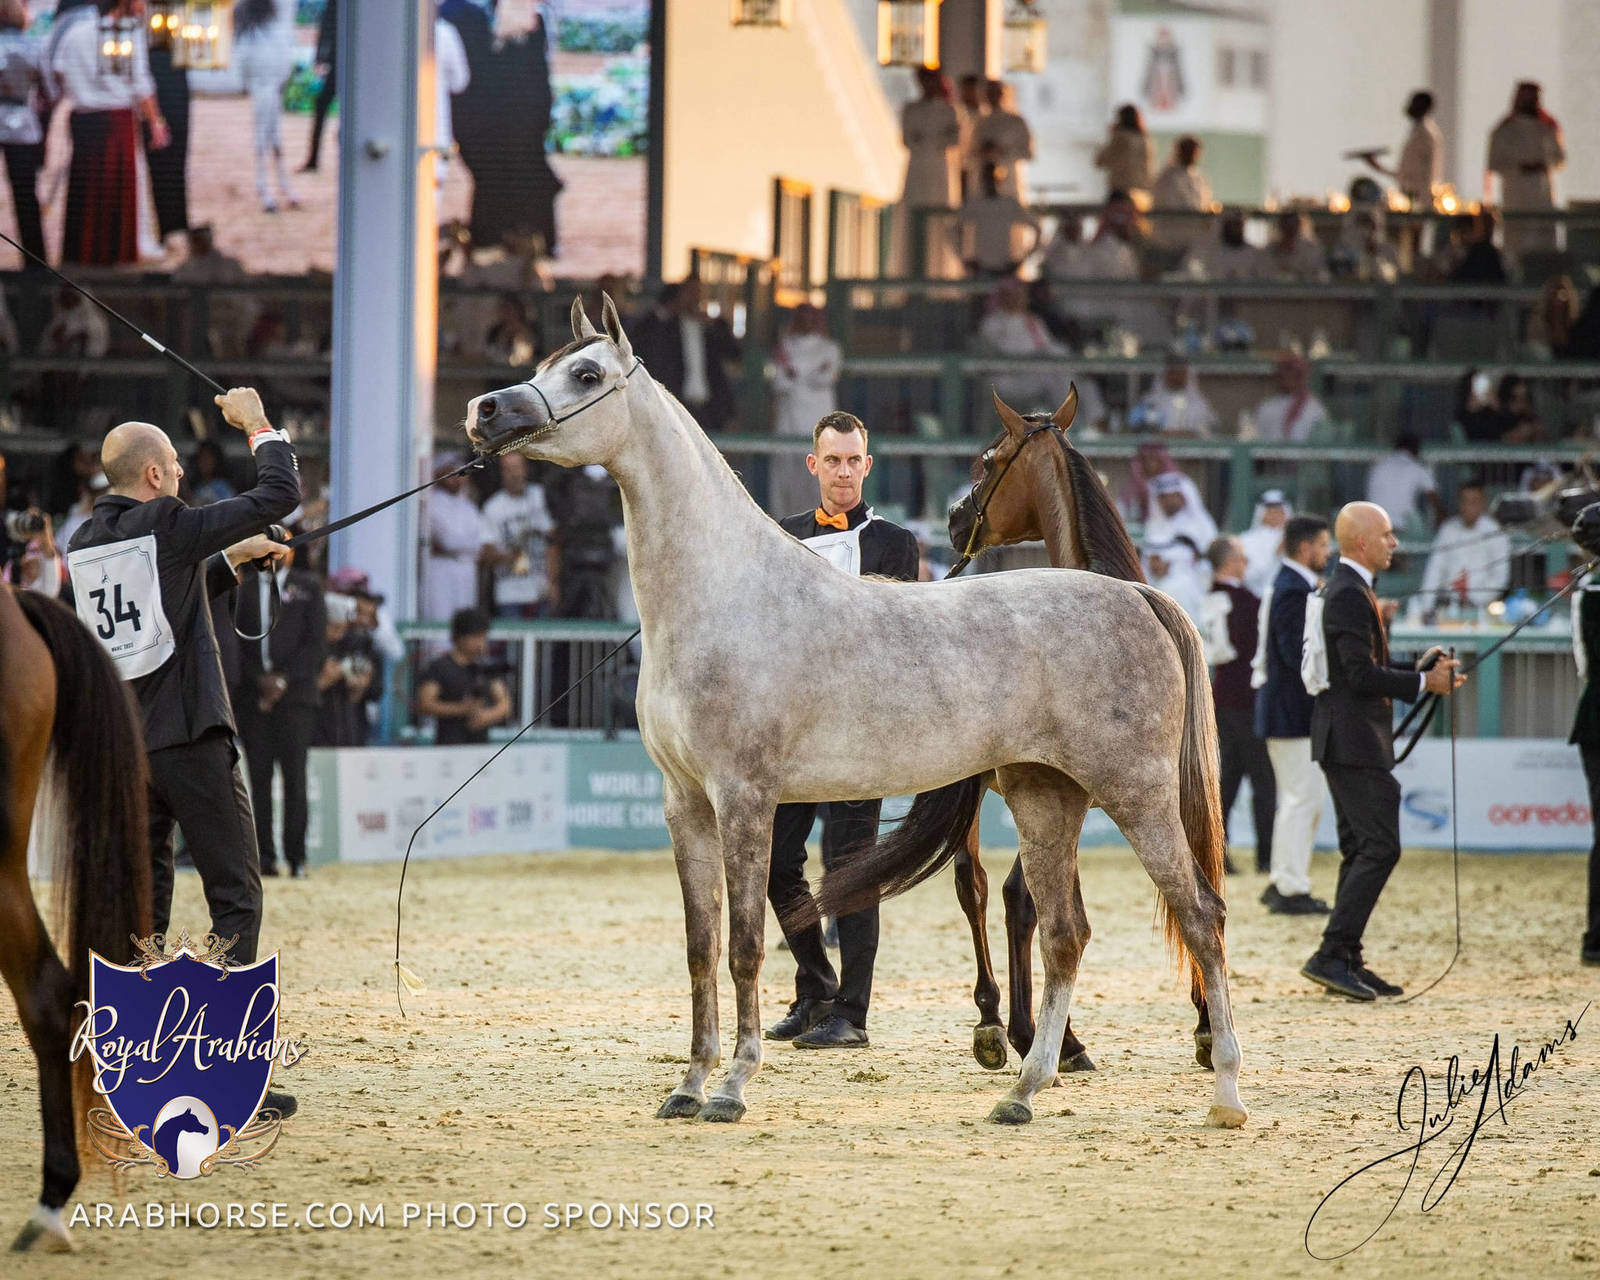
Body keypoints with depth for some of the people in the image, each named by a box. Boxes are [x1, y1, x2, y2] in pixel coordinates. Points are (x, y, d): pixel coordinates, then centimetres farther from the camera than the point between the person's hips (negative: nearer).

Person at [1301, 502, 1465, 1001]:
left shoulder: (1349, 590, 19)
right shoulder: (1349, 595, -15)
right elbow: (1362, 675, -22)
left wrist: (1422, 671, 14)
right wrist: (1424, 683, -13)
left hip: (1349, 742, 11)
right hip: (1354, 740, -11)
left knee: (1361, 849, 12)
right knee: (1380, 846, -13)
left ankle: (1346, 961, 13)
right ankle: (1332, 955, -16)